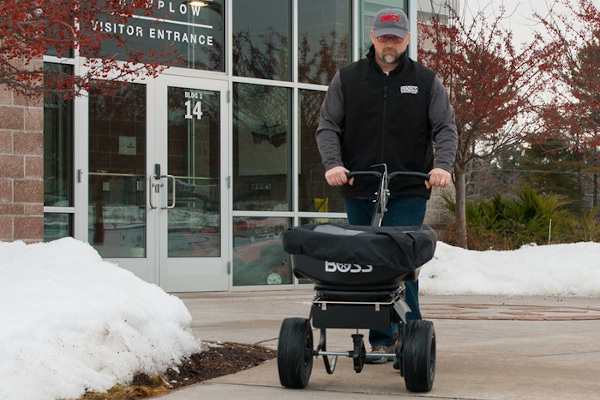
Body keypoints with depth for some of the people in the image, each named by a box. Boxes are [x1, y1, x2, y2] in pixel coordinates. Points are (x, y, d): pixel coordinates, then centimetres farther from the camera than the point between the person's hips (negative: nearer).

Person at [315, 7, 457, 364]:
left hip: (408, 192, -2)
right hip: (359, 191, 2)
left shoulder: (426, 81, 9)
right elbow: (328, 126, 7)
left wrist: (442, 165, -15)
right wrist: (333, 163, -11)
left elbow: (445, 129, 4)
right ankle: (381, 341, 10)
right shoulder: (347, 79, 11)